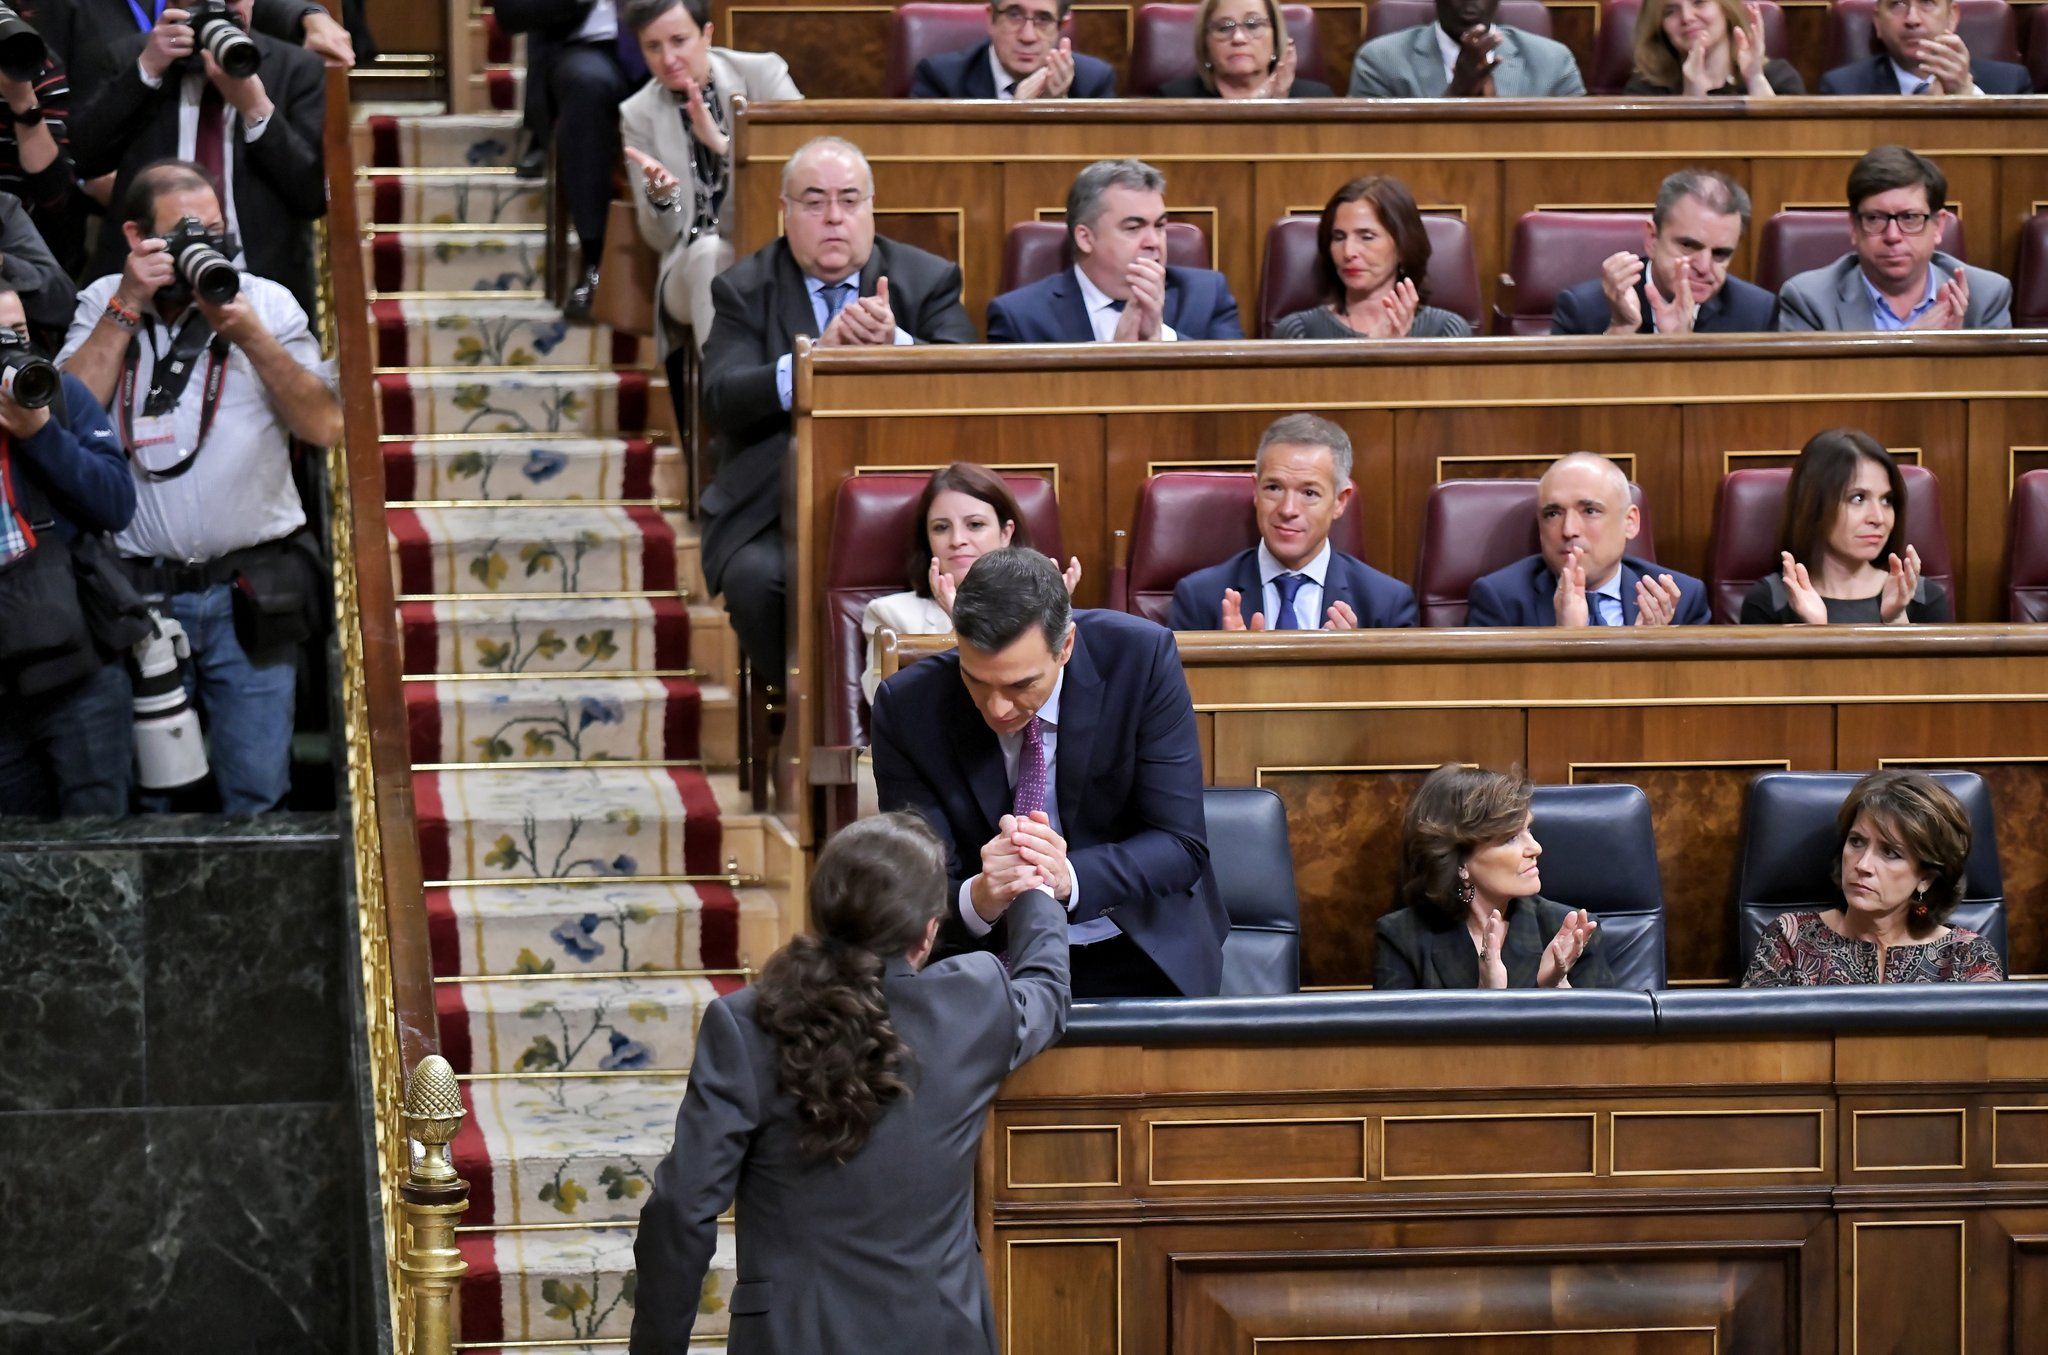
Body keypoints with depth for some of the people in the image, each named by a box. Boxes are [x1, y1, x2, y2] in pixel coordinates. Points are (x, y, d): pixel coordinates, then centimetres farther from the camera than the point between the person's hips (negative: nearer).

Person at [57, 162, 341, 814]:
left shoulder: (267, 302, 6)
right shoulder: (103, 305, 7)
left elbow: (324, 425, -4)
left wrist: (249, 335, -14)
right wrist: (128, 307, -10)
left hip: (247, 596, 0)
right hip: (138, 591, 0)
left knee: (257, 795, 0)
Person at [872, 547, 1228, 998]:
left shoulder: (1144, 658, -16)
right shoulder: (908, 707, -14)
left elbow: (1181, 844, -14)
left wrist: (1068, 878, -32)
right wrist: (978, 899, -37)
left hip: (1140, 959, -1)